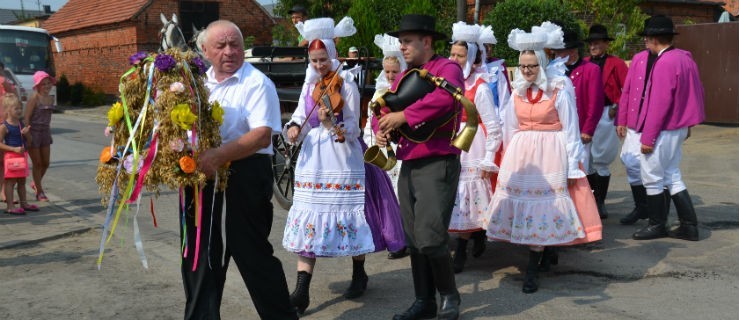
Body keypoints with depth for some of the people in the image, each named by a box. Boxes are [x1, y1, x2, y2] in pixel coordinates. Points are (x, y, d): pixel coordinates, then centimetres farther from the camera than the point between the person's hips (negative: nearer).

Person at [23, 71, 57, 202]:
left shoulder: (50, 98, 8)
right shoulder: (34, 98, -12)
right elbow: (26, 117, -14)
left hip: (45, 132, 6)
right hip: (33, 132, -6)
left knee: (46, 163, 11)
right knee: (37, 163, 3)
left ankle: (36, 184, 36)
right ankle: (39, 192, 14)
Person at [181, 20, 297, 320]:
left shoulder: (257, 83, -8)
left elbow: (262, 136, -19)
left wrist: (218, 156, -30)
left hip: (245, 177, -6)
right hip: (201, 176, 7)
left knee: (252, 254, 2)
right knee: (200, 254, 14)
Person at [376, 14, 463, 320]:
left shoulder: (446, 68, -7)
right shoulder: (403, 78, 16)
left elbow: (443, 99, -28)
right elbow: (384, 110, 16)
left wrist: (403, 116, -24)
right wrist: (382, 129, -7)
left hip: (438, 164, -8)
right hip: (408, 166, 8)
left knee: (430, 238, -12)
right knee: (413, 240, 11)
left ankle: (449, 296, 11)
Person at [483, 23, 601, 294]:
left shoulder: (559, 91, -7)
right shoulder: (518, 92, 8)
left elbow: (571, 130, -7)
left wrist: (573, 166, -8)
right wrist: (510, 157, 13)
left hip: (550, 155, -5)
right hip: (521, 154, 5)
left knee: (541, 205, -5)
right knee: (523, 203, 7)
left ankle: (532, 269, -2)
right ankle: (548, 253, 26)